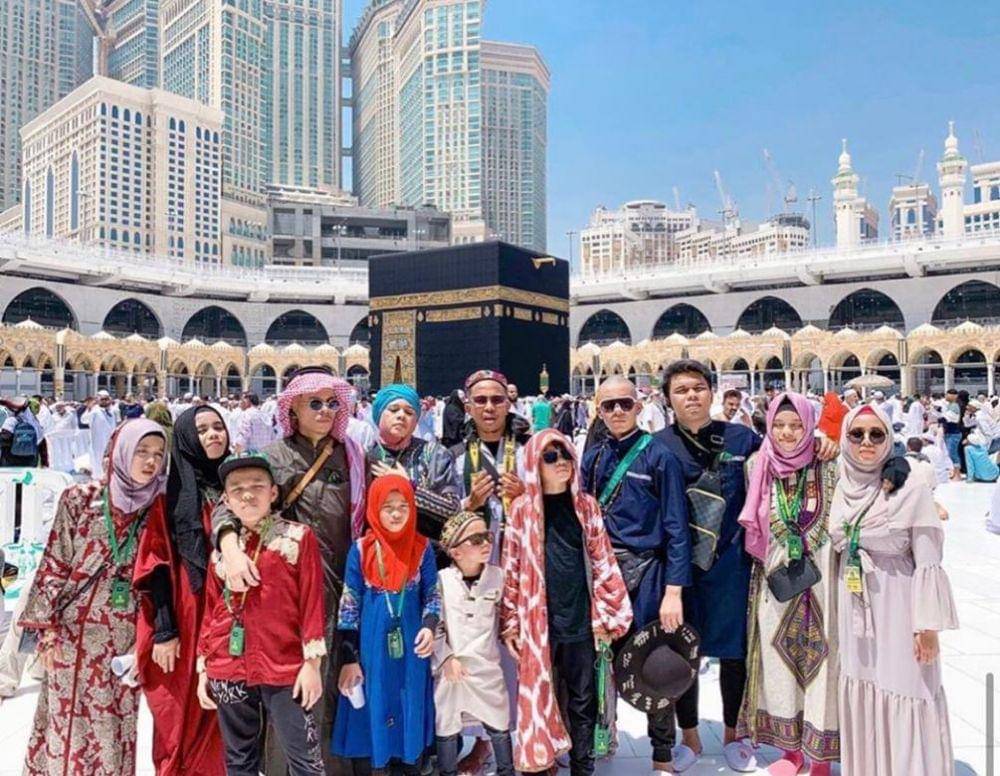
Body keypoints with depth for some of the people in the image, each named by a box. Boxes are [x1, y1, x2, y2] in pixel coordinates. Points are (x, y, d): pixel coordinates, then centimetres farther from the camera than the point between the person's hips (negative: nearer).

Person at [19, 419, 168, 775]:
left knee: (116, 725, 9)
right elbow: (55, 564, -2)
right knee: (68, 721, 7)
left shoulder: (159, 507, 0)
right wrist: (46, 627, -4)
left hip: (125, 637, 2)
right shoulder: (80, 499, -5)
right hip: (75, 632, -1)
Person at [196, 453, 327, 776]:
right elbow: (211, 610, 13)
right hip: (227, 670, 4)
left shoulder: (299, 538, -3)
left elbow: (312, 602, -5)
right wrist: (203, 668, 12)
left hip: (284, 668, -4)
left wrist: (312, 662, -9)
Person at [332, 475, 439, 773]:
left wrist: (429, 627, -18)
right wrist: (350, 658, -6)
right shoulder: (361, 550, -7)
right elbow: (350, 605, -4)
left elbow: (432, 595, 2)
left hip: (410, 646, 1)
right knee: (369, 714, 7)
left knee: (411, 713, 12)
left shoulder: (422, 548, -3)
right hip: (371, 648, -1)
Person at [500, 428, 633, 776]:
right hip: (536, 620, -1)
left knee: (583, 698, 12)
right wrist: (510, 623, -1)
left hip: (579, 617, 2)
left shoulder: (586, 506, 2)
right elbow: (511, 568, -1)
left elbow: (602, 561, 4)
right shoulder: (523, 508, -3)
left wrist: (605, 615, 1)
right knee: (537, 695, 8)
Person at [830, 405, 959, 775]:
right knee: (859, 695, 13)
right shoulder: (841, 488, 2)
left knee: (903, 696, 3)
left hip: (897, 610, -4)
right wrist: (836, 609, 14)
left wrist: (928, 625, -11)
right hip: (853, 610, 5)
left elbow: (927, 564, -11)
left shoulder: (911, 490, -11)